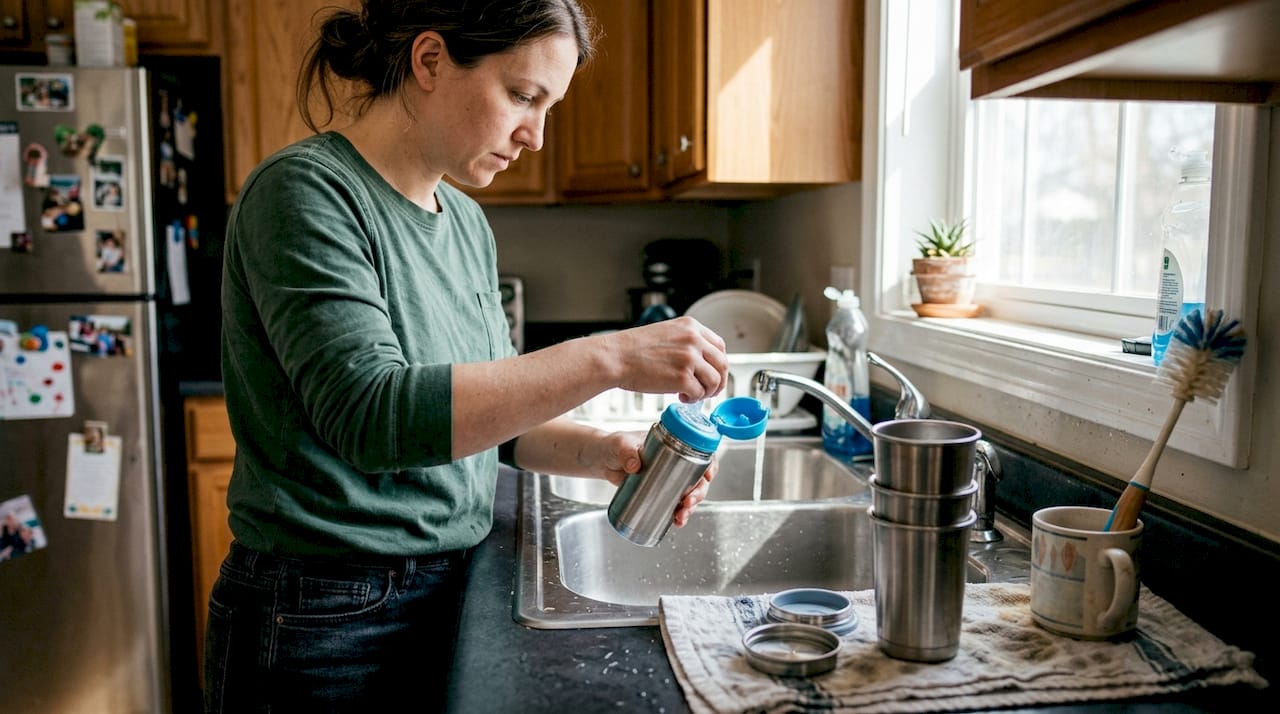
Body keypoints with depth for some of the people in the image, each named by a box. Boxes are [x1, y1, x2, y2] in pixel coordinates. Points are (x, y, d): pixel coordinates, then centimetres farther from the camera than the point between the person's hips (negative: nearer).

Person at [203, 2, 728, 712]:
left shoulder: (467, 222, 6)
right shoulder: (305, 192, -17)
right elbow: (370, 414, -29)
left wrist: (599, 453, -8)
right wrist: (609, 357, -31)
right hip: (325, 621, -6)